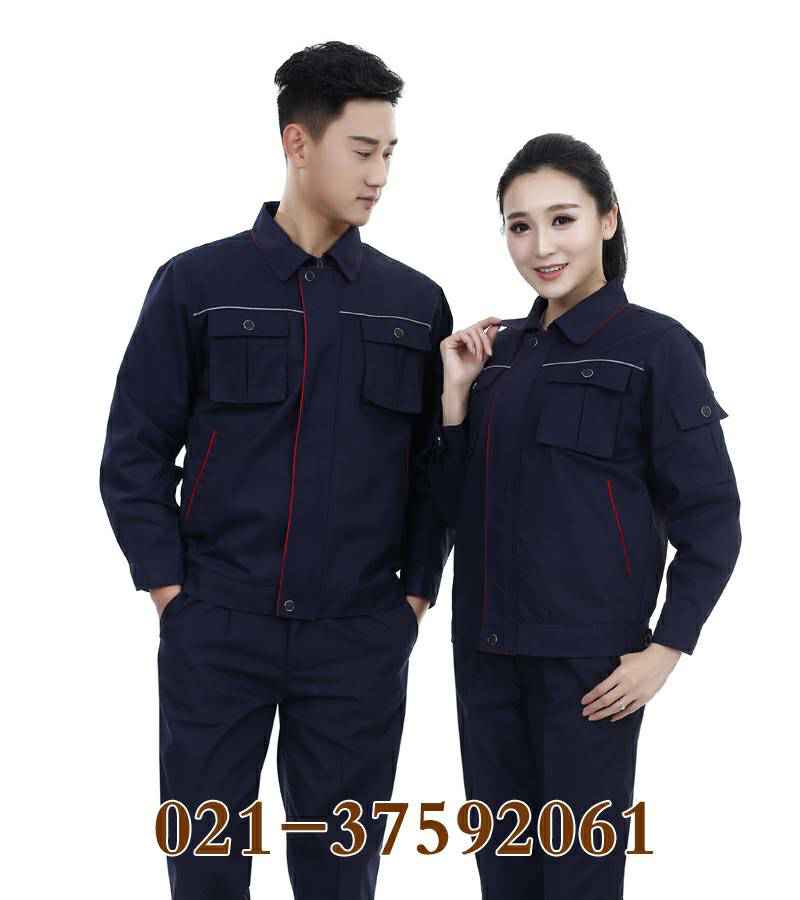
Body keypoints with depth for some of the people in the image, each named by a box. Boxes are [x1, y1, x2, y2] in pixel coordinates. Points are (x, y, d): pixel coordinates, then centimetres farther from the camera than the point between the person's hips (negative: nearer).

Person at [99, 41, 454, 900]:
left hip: (360, 640, 1)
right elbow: (135, 453, 1)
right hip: (215, 633, -1)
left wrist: (416, 592, 2)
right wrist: (169, 590, -4)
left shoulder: (415, 303, 5)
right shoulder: (196, 285, -1)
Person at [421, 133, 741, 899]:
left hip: (590, 653, -6)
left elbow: (710, 519, -8)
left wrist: (667, 647, -13)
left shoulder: (655, 347, -8)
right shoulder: (499, 349, 9)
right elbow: (456, 507, 9)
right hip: (487, 647, 6)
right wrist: (455, 394, -2)